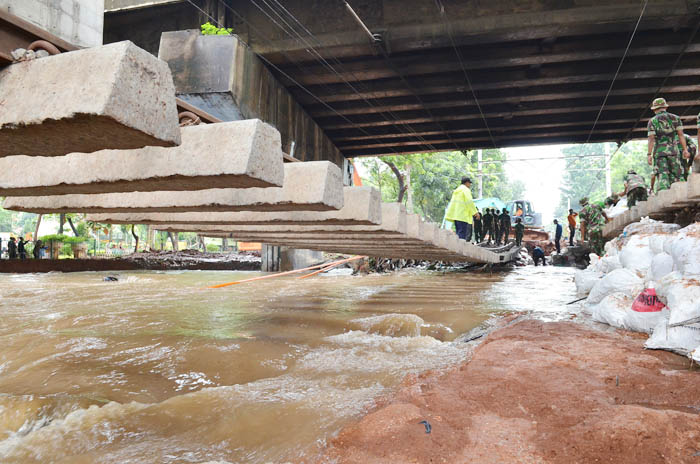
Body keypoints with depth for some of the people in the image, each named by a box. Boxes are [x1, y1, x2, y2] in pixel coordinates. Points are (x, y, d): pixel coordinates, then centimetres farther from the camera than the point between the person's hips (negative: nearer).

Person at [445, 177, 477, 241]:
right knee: (462, 233, -13)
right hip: (462, 215, -9)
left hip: (455, 215, 9)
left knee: (459, 233, 10)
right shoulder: (466, 190, -4)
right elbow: (469, 202, -14)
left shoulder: (457, 190, 23)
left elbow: (452, 202, 22)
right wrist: (475, 212, -11)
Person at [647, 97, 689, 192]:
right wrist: (685, 149, 2)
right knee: (676, 176, 5)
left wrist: (649, 154, -8)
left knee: (662, 177, -4)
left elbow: (651, 139, -5)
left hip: (659, 152, -2)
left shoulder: (652, 121, 3)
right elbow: (681, 134, 3)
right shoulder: (675, 118, 10)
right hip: (673, 150, 2)